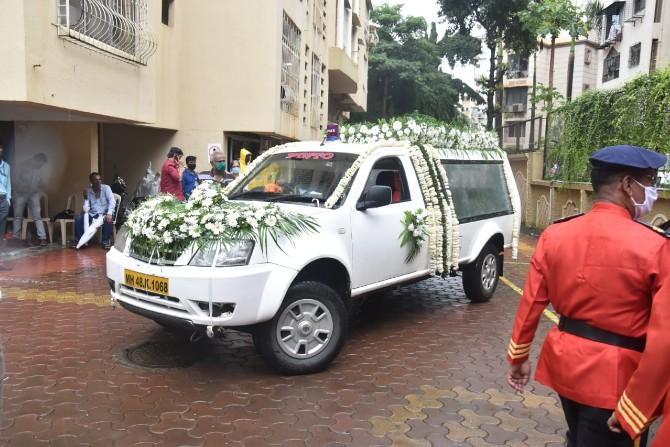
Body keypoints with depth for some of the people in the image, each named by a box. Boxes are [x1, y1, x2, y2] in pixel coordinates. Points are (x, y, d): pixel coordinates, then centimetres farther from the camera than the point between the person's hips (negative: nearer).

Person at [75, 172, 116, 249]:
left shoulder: (106, 188, -6)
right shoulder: (88, 190, 2)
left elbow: (112, 201, -19)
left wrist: (109, 213, -35)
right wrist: (86, 199, -20)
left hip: (104, 212, -3)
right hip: (92, 213, 3)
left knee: (108, 219, -36)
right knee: (78, 219, -19)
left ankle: (106, 241, -20)